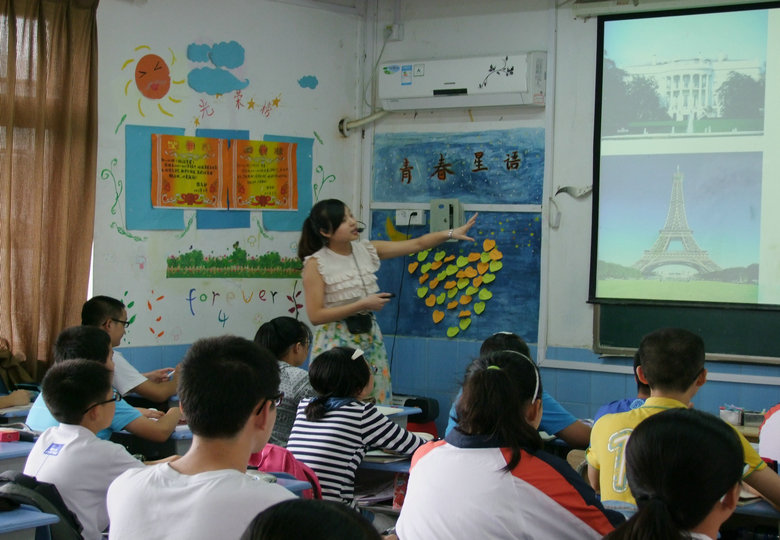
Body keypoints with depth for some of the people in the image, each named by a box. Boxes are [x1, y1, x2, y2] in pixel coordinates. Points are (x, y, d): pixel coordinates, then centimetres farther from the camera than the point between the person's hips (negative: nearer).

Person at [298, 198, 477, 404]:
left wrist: (451, 233, -8)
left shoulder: (367, 250, 4)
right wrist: (363, 304, -17)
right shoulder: (316, 264, -11)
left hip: (369, 336, 6)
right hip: (336, 341, -5)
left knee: (376, 401, 5)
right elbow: (315, 315, -16)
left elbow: (417, 244, 5)